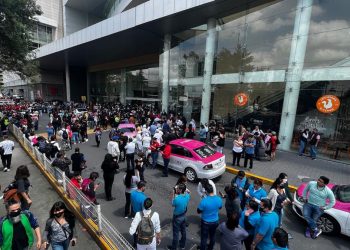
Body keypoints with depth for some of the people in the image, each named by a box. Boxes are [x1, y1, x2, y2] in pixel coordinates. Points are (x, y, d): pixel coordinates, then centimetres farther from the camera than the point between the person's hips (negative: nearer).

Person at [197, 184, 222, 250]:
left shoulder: (204, 200, -31)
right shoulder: (219, 199, -17)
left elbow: (198, 211, -16)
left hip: (206, 222, -4)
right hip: (215, 221, 5)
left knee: (204, 238, 16)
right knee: (212, 236, 27)